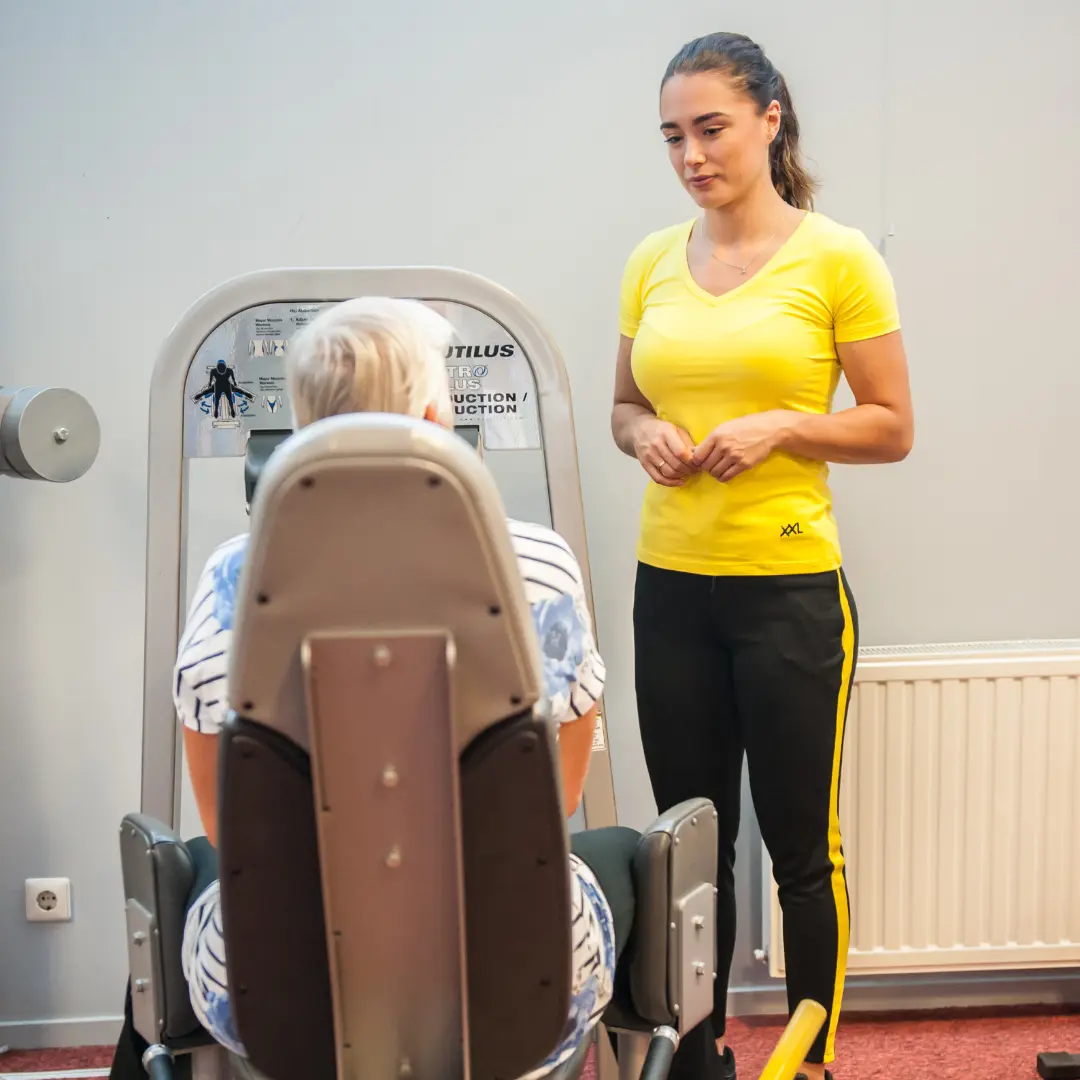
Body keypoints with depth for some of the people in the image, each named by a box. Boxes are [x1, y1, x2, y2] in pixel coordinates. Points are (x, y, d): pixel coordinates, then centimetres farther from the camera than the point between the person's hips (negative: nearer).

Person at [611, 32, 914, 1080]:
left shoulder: (837, 258, -5)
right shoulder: (652, 262, 7)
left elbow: (893, 428, -2)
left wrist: (779, 425, -17)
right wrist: (645, 435, -5)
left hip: (790, 585, -4)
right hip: (670, 586, 4)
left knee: (799, 844, 5)